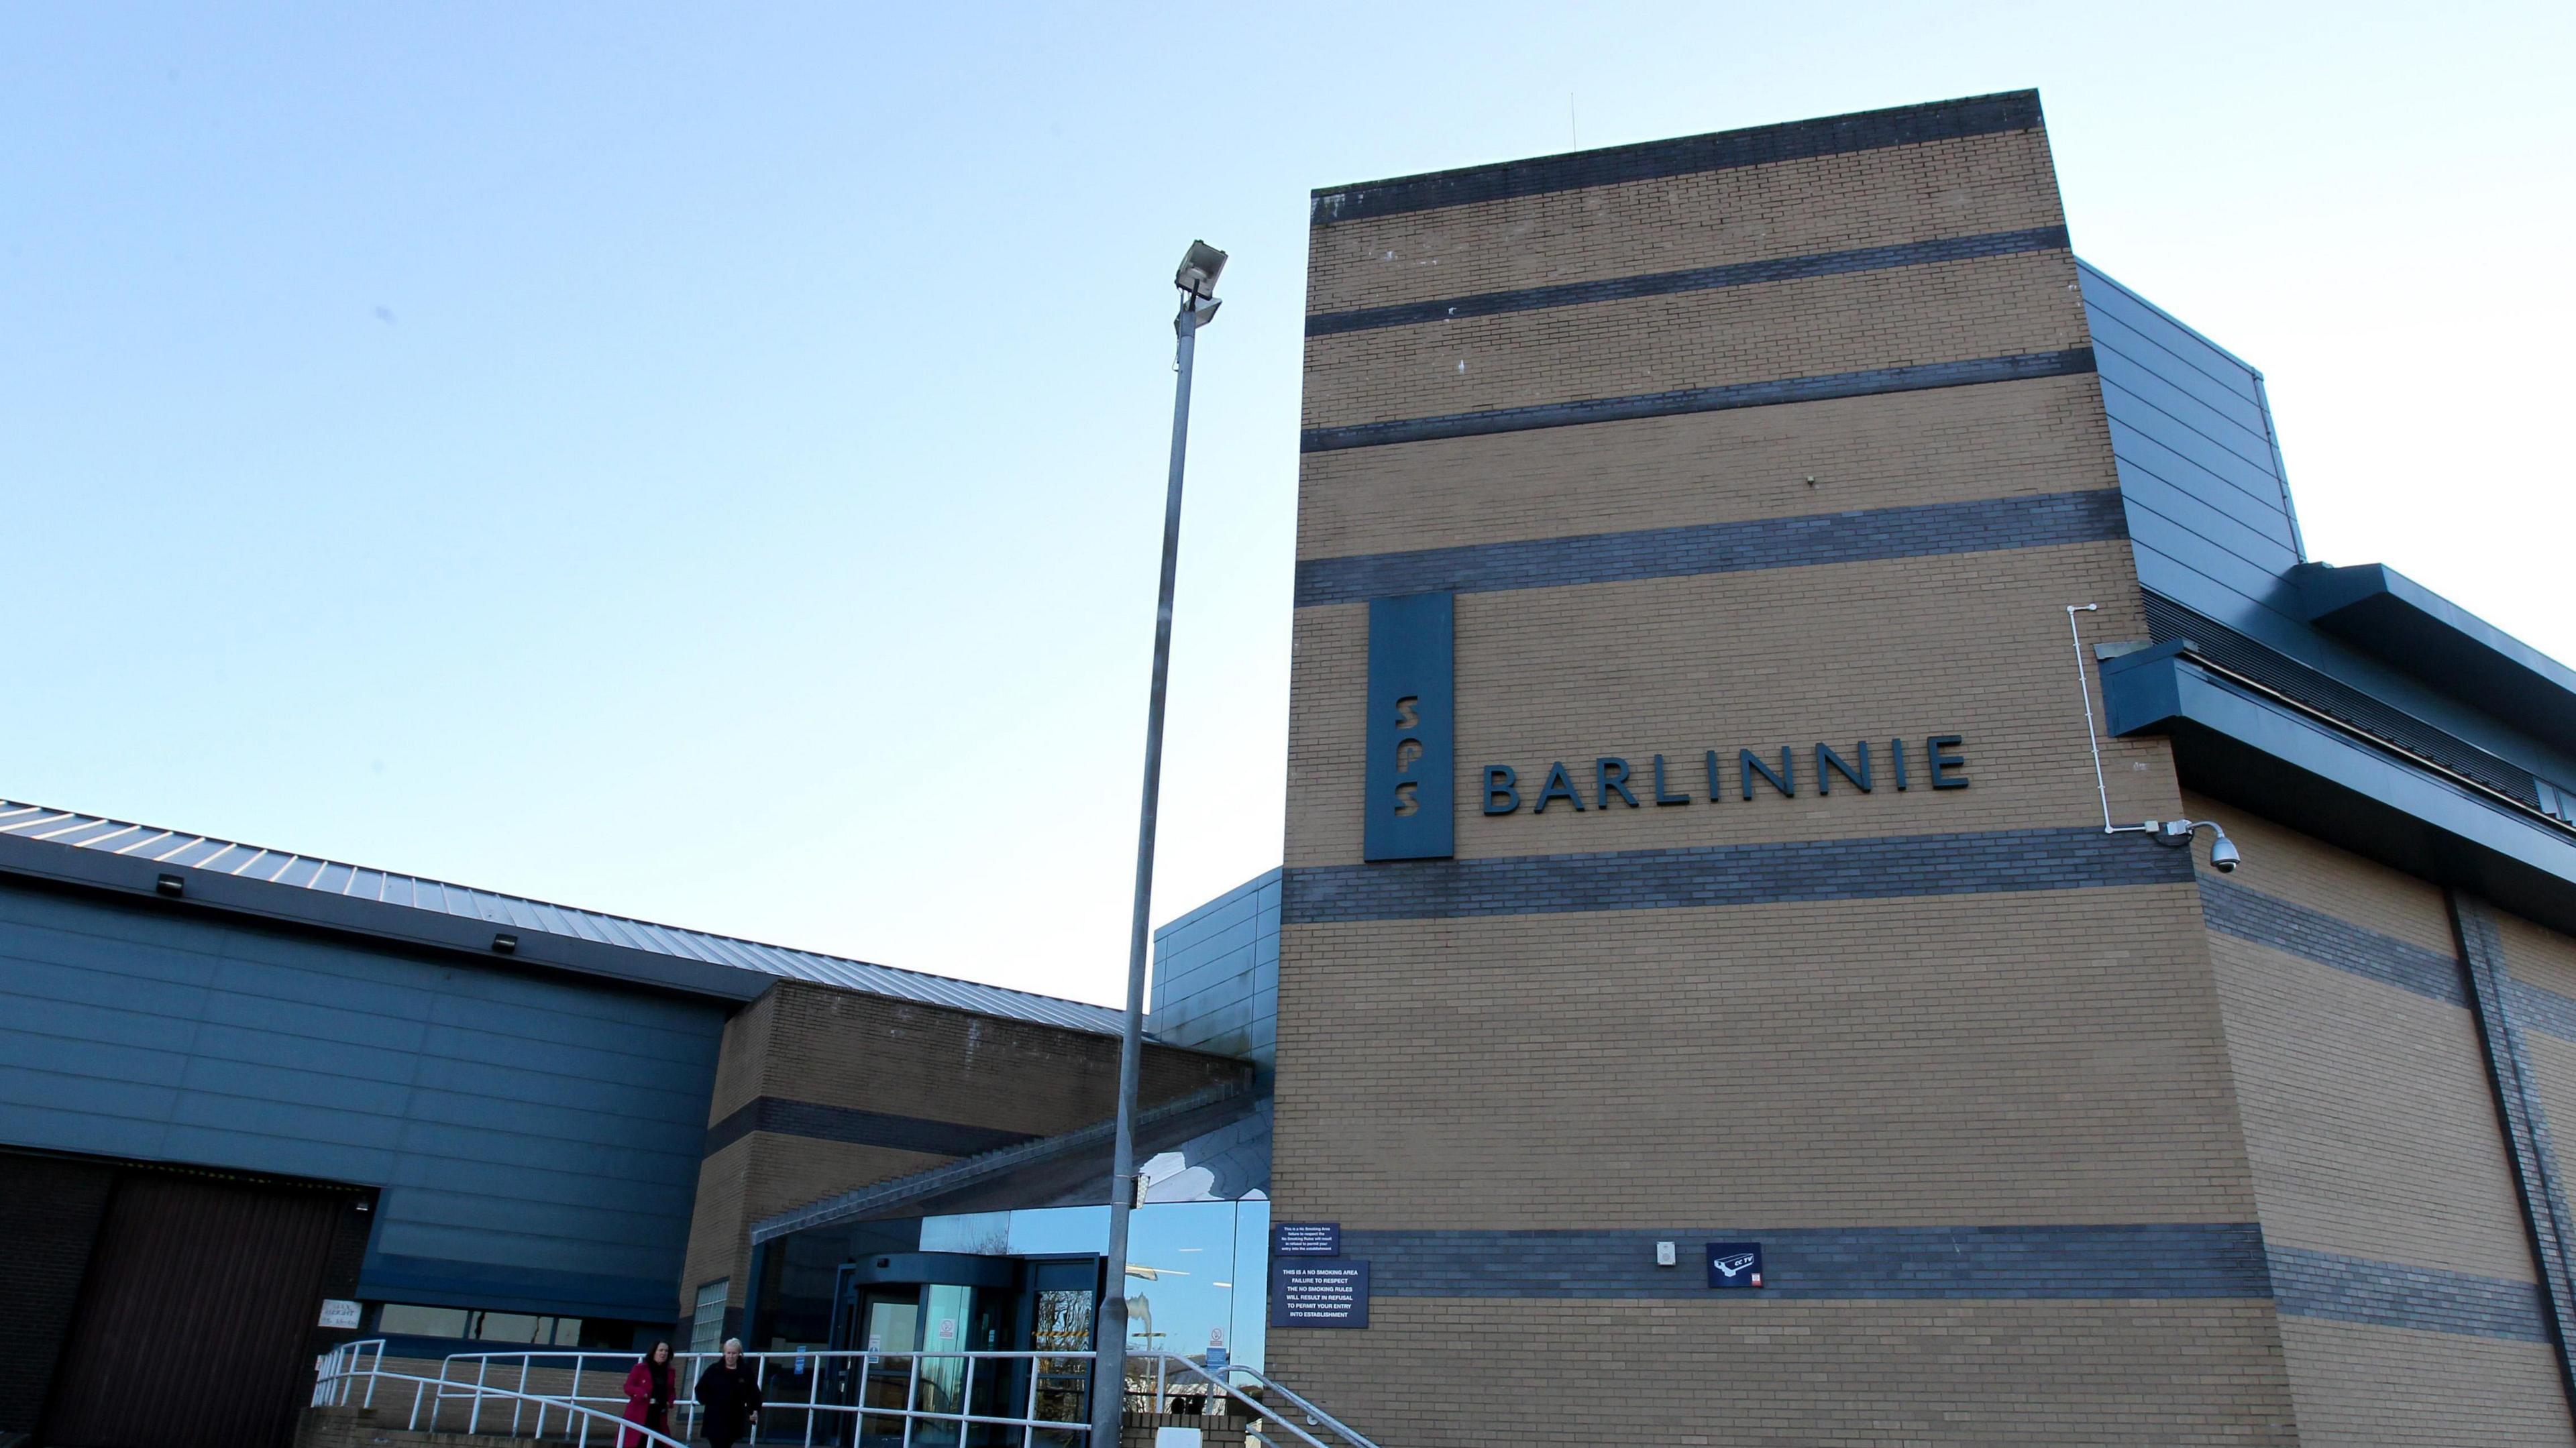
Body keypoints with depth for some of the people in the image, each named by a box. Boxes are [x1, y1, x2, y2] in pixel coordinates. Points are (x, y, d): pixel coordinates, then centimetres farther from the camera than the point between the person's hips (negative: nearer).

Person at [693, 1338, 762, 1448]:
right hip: (715, 1418, -1)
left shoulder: (747, 1371, -1)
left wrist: (754, 1410, -8)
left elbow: (754, 1393, 3)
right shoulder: (714, 1369, -2)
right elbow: (700, 1388, 6)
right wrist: (706, 1401, -7)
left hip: (734, 1419, 1)